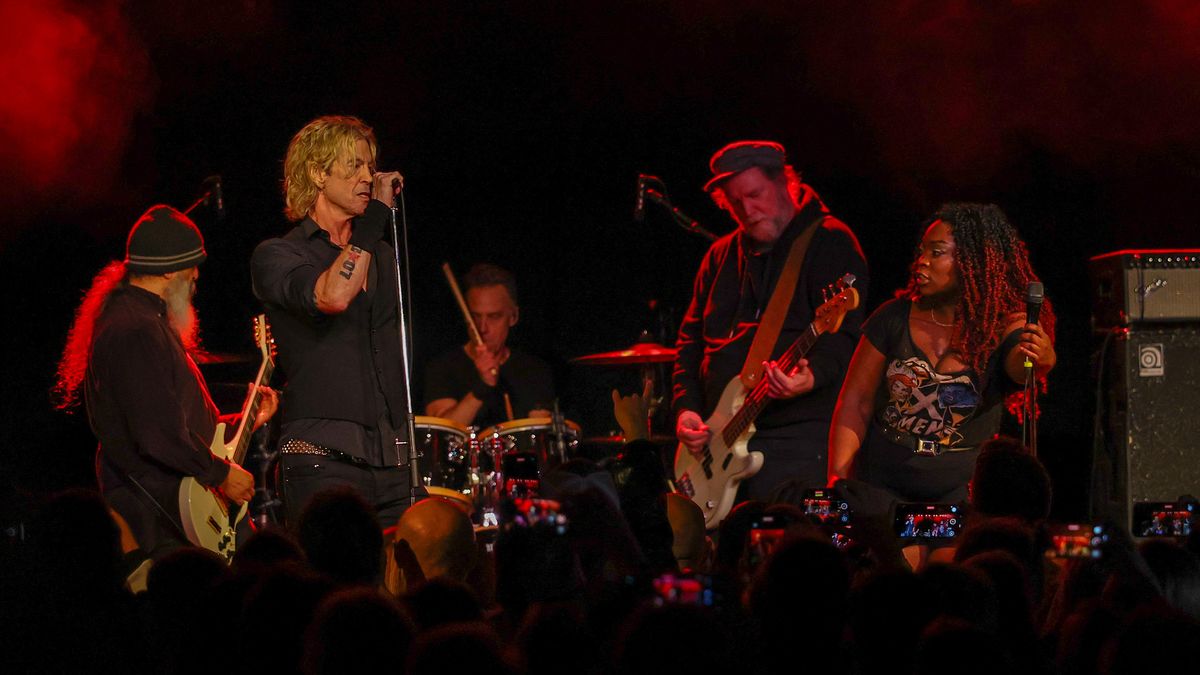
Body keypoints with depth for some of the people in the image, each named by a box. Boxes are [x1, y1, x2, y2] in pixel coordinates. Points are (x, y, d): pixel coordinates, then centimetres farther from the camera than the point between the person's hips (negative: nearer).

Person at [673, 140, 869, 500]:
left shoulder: (830, 241, -3)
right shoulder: (722, 256, 18)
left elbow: (843, 333, -15)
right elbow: (691, 339, 22)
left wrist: (812, 375, -34)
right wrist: (686, 409, 7)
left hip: (798, 440, -6)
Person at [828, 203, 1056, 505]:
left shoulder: (1001, 328, -4)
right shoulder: (895, 317, 2)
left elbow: (1020, 366, -27)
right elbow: (856, 403, 4)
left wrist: (1042, 357, -50)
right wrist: (838, 478, -7)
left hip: (960, 494, -1)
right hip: (881, 488, 1)